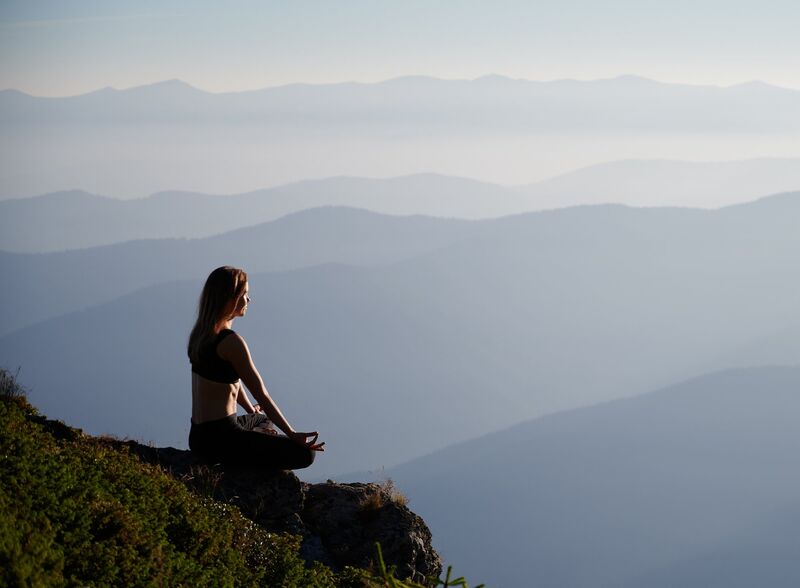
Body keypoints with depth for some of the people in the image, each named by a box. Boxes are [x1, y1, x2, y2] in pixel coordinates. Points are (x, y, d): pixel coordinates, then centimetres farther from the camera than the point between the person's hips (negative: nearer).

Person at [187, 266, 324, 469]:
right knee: (304, 453, -15)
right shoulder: (231, 342, -18)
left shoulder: (201, 334, 10)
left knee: (263, 420, 40)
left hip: (198, 434, 10)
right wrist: (292, 435, -12)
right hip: (219, 438, -10)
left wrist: (251, 410, 38)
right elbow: (261, 394, -16)